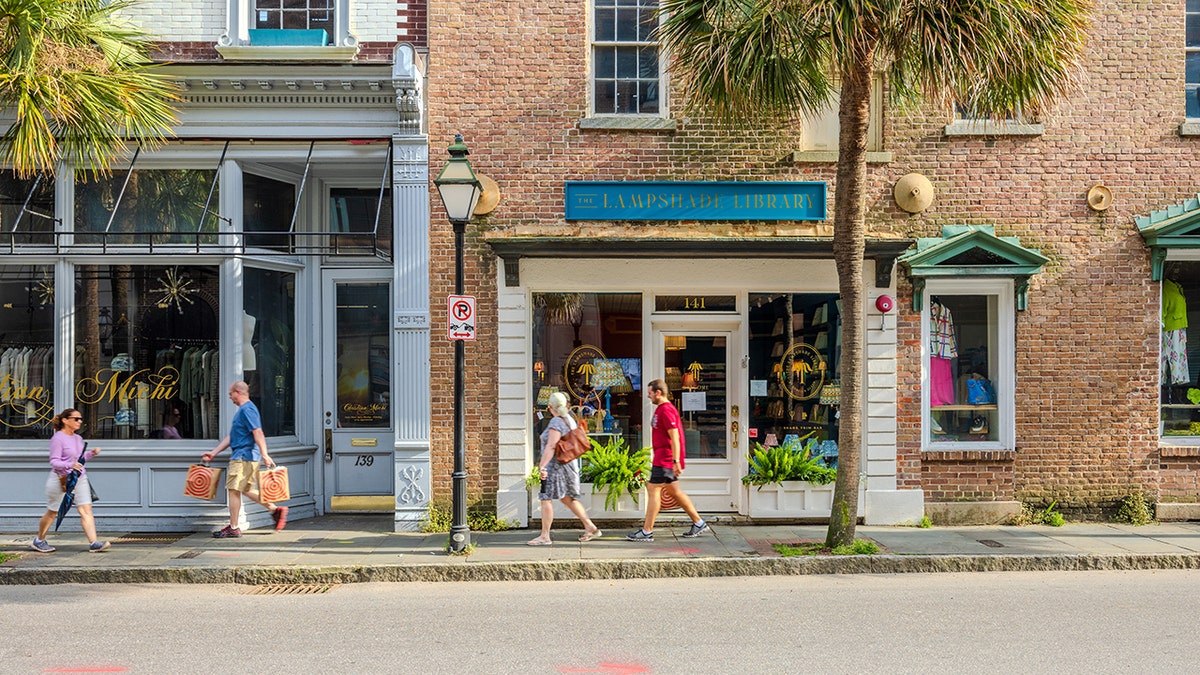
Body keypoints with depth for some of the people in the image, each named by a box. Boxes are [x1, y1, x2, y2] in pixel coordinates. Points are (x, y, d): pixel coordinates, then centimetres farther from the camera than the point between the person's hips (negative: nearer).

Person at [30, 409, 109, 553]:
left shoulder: (78, 438, 11)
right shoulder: (57, 438, -12)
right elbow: (54, 462, -17)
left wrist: (91, 453, 4)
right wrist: (70, 465, -33)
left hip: (79, 479, 6)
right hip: (61, 480, -6)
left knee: (86, 510, -7)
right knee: (52, 513, 9)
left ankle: (93, 543, -13)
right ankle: (39, 540, 29)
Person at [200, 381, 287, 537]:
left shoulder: (247, 409, -13)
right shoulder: (242, 410, 20)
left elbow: (258, 433, -22)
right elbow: (231, 437, 23)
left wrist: (265, 455, -29)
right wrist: (214, 452, 22)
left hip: (243, 457, -10)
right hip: (244, 457, 10)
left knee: (234, 490, -5)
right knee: (246, 489, 14)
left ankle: (233, 528, -1)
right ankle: (275, 510, 15)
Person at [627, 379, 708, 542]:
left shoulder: (666, 410, -16)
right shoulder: (661, 409, 16)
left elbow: (674, 437, -22)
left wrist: (676, 461, -25)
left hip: (665, 460, -10)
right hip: (662, 458, 10)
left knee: (653, 490, -7)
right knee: (674, 491, 14)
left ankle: (647, 532, -4)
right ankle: (699, 523, 21)